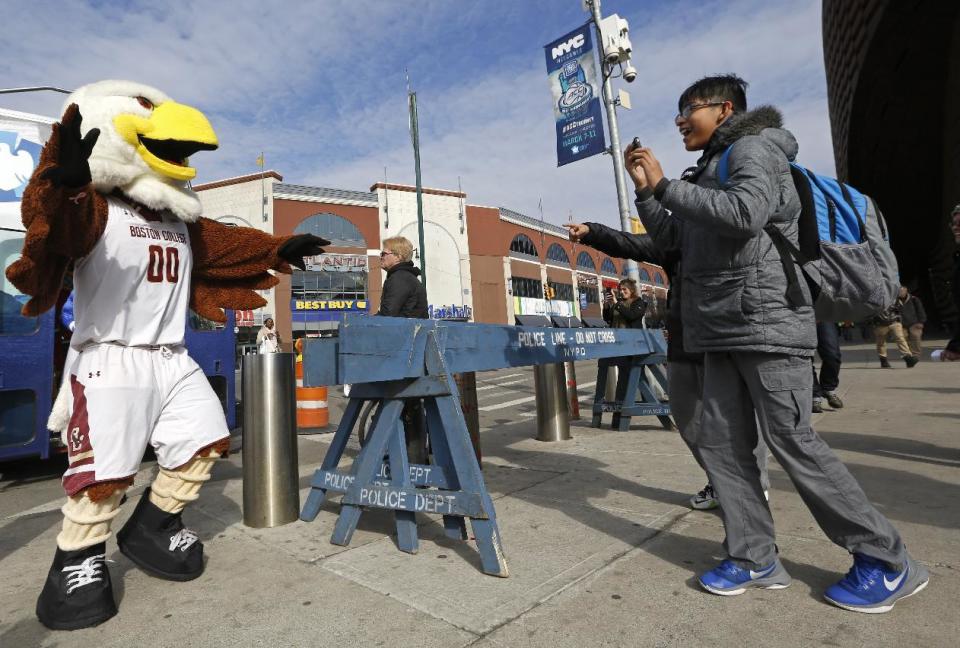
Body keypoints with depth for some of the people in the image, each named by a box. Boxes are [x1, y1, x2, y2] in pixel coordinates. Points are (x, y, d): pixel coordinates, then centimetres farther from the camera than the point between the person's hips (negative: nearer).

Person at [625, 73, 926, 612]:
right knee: (721, 443, 4)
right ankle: (755, 559, 13)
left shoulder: (753, 147, -2)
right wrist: (645, 189, 12)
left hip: (767, 324, -9)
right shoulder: (709, 172, 24)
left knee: (793, 441, -7)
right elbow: (669, 239, 23)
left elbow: (746, 213, -22)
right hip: (724, 332, 9)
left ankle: (889, 562, 11)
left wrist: (665, 185, -16)